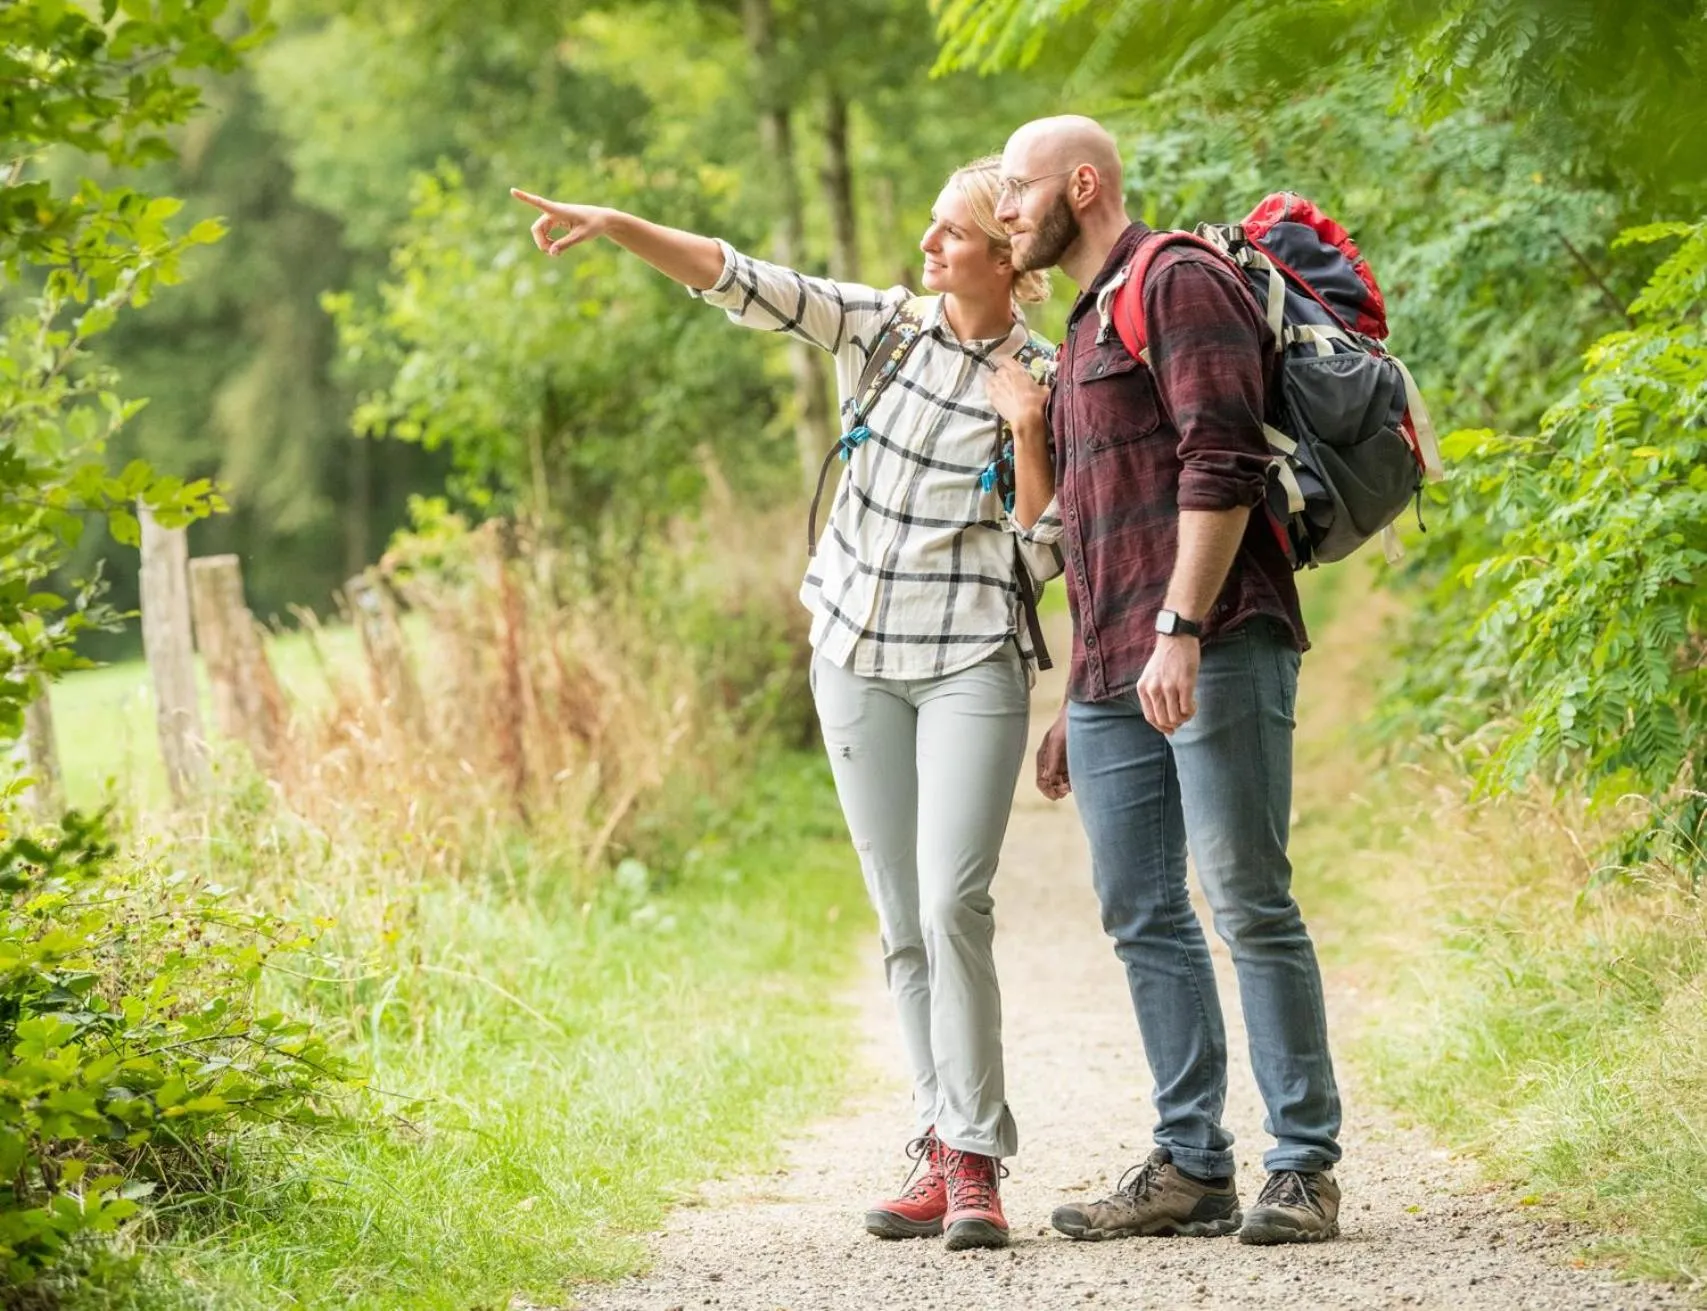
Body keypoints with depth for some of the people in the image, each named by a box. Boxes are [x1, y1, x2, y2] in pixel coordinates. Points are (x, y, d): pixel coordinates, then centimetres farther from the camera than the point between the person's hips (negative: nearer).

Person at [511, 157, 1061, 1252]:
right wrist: (616, 226, -11)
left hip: (972, 666, -4)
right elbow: (741, 283, -2)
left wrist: (1026, 431, -16)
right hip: (857, 656, 4)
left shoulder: (1045, 382, -4)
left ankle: (976, 1161, -11)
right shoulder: (883, 328, 5)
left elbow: (1045, 556, -6)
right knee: (903, 924, 6)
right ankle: (942, 1152, 11)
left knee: (953, 907, -16)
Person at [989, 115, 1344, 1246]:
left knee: (1249, 903, -9)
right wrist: (1077, 701, 25)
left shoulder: (1180, 283, -4)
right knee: (1143, 916, 6)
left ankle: (1306, 1167, -6)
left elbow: (1220, 463, -16)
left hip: (1212, 651, -10)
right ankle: (1192, 1168, 10)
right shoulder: (1084, 332, 25)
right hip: (1118, 673, 10)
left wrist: (1182, 630, -24)